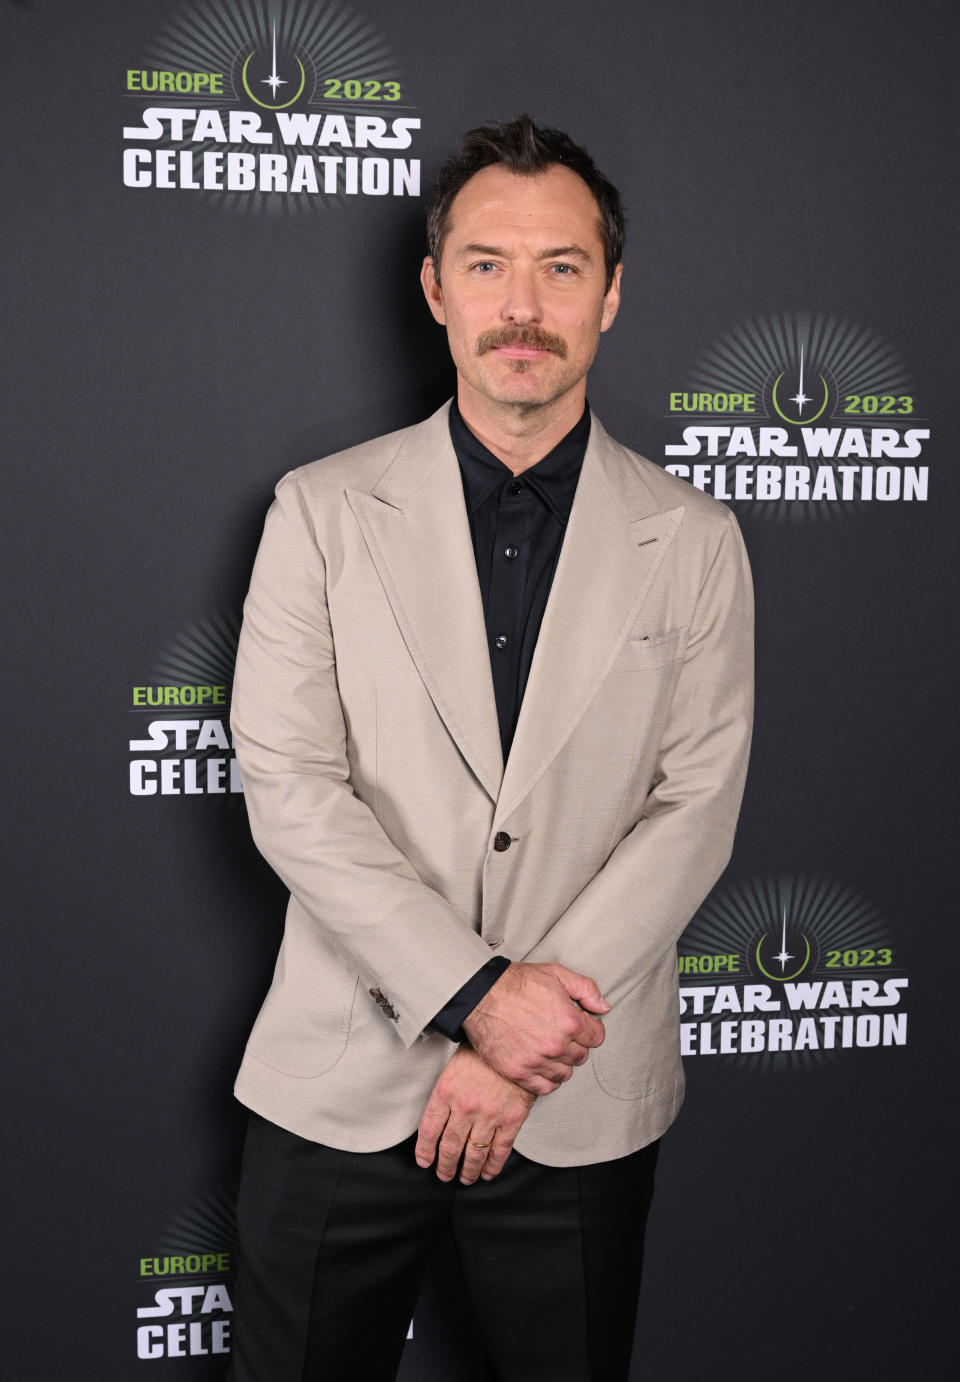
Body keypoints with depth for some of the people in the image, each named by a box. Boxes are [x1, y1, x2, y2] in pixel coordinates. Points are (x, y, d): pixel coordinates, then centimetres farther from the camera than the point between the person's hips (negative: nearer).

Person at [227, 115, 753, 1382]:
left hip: (585, 1107, 1)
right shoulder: (323, 512, 0)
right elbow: (287, 786, -7)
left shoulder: (694, 542, 1)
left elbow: (697, 807, -5)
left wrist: (526, 1046, -13)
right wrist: (476, 993, -16)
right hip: (343, 1086, 0)